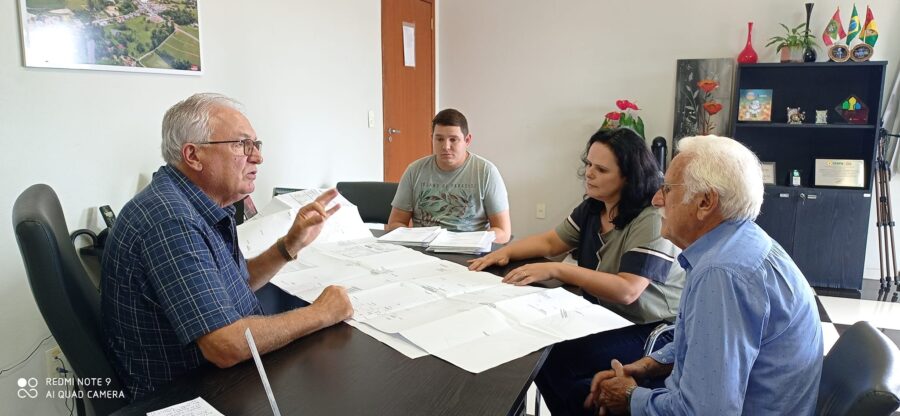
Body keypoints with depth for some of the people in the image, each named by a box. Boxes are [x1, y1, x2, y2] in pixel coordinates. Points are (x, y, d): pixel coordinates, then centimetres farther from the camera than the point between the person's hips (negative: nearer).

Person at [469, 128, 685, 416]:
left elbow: (626, 291, -30)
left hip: (650, 330, -8)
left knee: (556, 360, -23)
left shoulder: (652, 220, -22)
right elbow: (550, 242, 10)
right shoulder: (592, 208, 4)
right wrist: (505, 252, -8)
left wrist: (555, 270, -32)